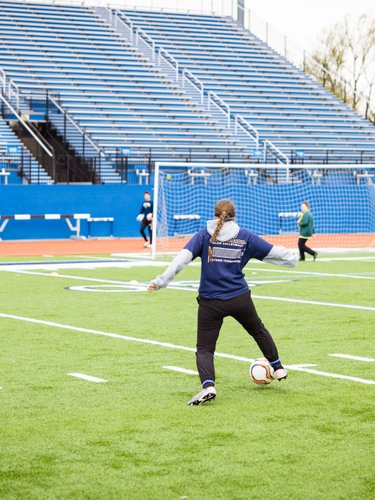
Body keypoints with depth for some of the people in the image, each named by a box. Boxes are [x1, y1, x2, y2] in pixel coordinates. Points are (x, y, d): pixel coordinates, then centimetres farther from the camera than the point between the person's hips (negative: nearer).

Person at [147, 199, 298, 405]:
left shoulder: (204, 236, -1)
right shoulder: (245, 236, 3)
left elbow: (183, 257, -14)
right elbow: (272, 252, 9)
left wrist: (161, 280, -17)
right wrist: (291, 258, 30)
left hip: (210, 302, -2)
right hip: (240, 299, 2)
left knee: (204, 348, 4)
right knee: (258, 330, 29)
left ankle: (208, 386, -21)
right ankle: (278, 368, 42)